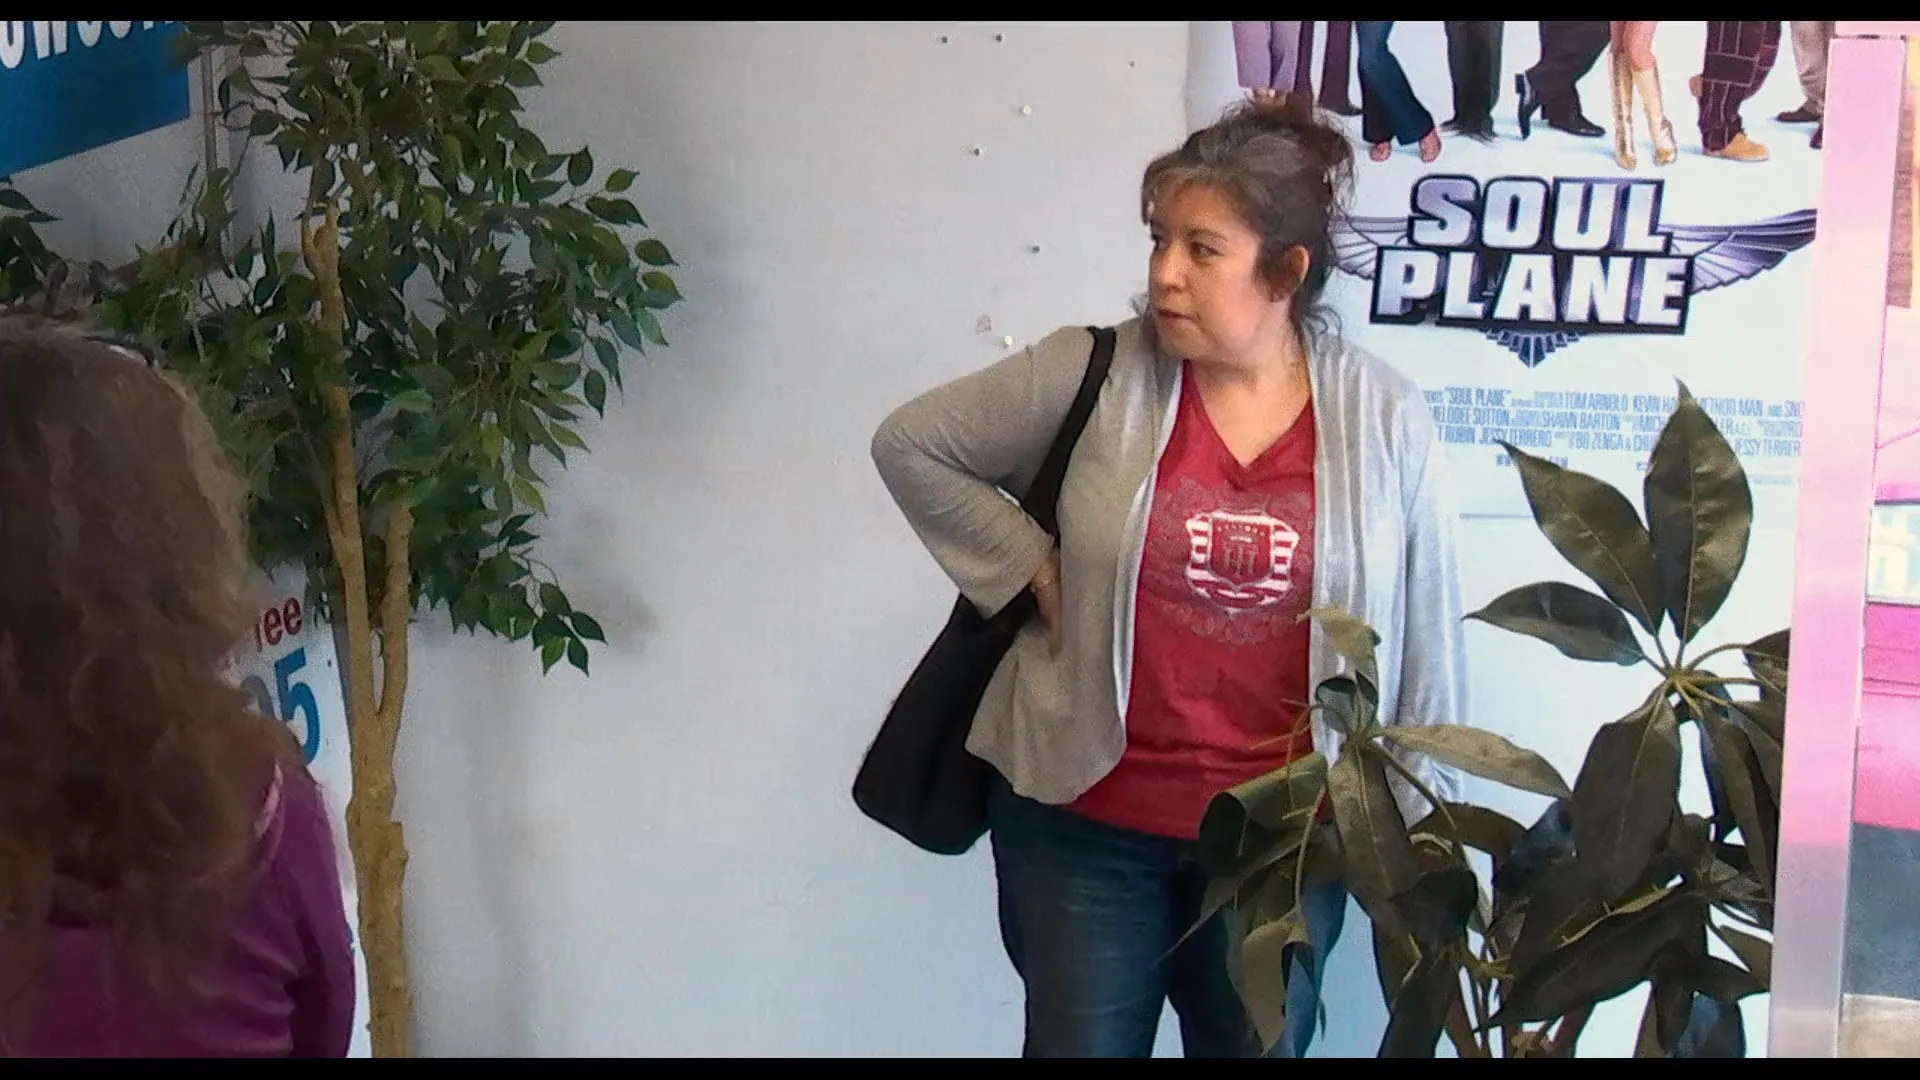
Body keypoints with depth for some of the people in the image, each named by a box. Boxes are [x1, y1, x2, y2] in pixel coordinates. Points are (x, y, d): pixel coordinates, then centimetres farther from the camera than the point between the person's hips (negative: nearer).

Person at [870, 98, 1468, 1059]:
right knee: (1081, 1043, 12)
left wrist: (1420, 820, 4)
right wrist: (1031, 567, -6)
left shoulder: (1385, 419, -6)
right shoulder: (1090, 377, -9)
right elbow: (912, 445, 1)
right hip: (1085, 817, 0)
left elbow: (1423, 633, 1)